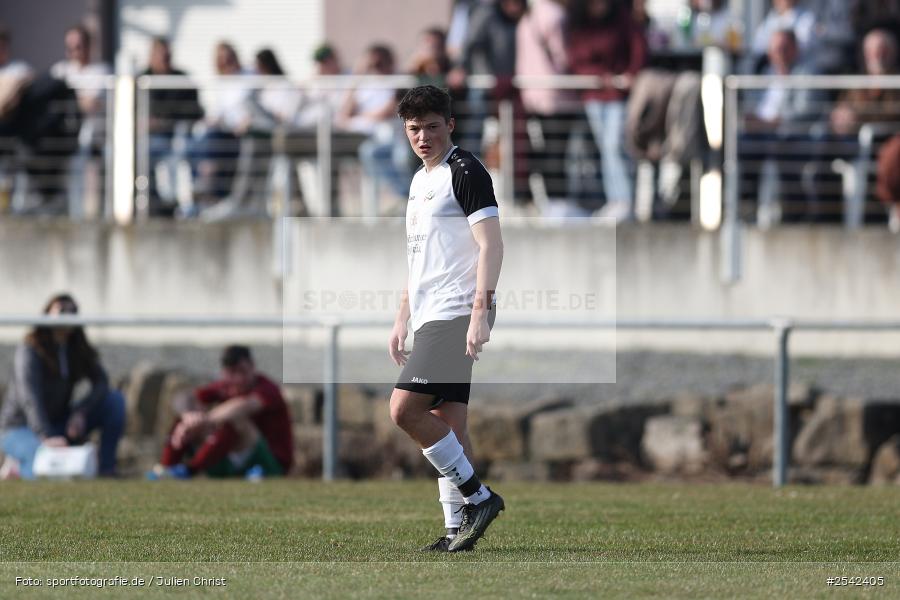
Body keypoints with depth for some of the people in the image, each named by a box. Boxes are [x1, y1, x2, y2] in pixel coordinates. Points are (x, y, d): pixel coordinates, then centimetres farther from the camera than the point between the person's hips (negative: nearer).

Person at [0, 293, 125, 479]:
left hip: (58, 422, 6)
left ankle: (106, 467, -8)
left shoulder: (79, 351, 3)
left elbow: (101, 382, -7)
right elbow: (30, 399, -31)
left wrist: (80, 412, -25)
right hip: (22, 427, -6)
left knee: (115, 400, -9)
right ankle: (18, 467, -1)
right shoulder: (30, 350, -18)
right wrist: (46, 437, -44)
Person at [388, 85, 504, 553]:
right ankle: (458, 528, 6)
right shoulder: (420, 180, 20)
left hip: (456, 314, -10)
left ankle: (477, 496, -11)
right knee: (445, 423, 6)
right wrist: (402, 318, 24)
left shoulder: (465, 172, -9)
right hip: (429, 317, 10)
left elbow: (491, 245, -16)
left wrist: (480, 311, -24)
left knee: (404, 409, -17)